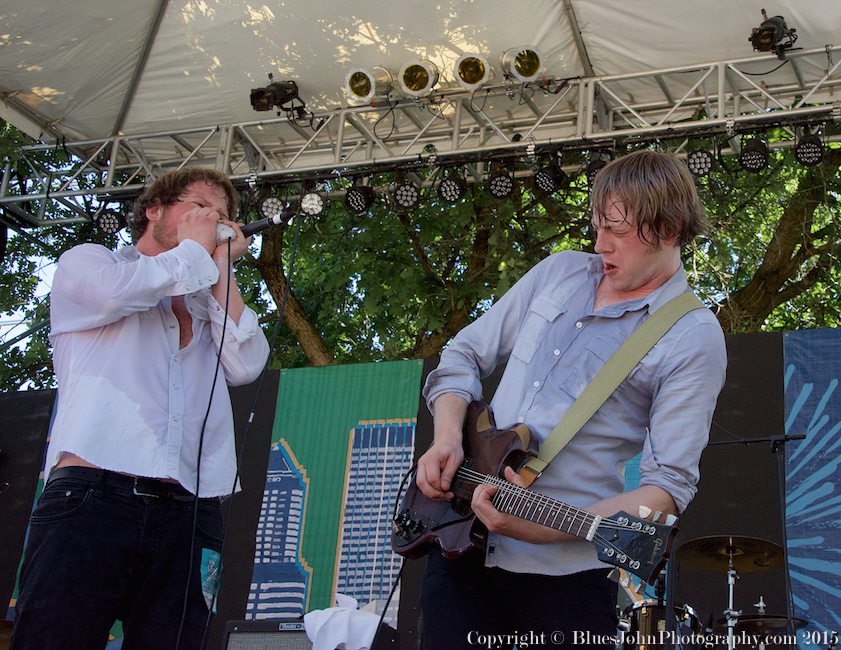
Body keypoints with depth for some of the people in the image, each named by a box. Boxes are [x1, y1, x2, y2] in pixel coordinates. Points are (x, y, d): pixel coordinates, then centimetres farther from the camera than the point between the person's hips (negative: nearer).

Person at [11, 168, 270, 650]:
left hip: (189, 515, 4)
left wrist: (221, 268, 13)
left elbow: (245, 366, 10)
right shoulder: (86, 263, 18)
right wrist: (194, 249, 9)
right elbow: (116, 290, -7)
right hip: (91, 496, -4)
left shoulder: (209, 308, 30)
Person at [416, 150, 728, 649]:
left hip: (566, 573, -4)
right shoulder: (561, 271, 9)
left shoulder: (693, 340, -8)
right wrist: (447, 437, -4)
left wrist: (551, 528, -25)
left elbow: (670, 485, -13)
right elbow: (464, 355, 15)